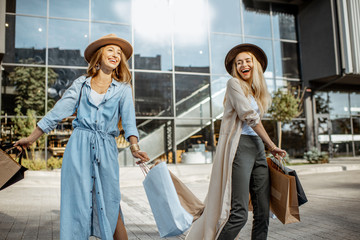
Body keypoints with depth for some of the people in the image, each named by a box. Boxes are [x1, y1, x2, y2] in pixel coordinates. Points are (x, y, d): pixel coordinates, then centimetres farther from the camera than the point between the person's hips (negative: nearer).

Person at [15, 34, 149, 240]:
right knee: (77, 204, 2)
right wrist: (32, 138, 8)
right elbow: (59, 111, 10)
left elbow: (129, 119, -4)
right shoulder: (81, 83, 11)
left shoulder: (123, 89, 8)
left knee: (110, 207, -1)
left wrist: (134, 147, -21)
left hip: (106, 149, -1)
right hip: (79, 147, 1)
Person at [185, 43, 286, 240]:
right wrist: (272, 146, -3)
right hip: (239, 147, -7)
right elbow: (249, 116, -7)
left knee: (263, 212, 3)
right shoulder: (234, 84, 1)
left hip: (257, 148, 8)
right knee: (239, 213, -14)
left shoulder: (257, 91, 23)